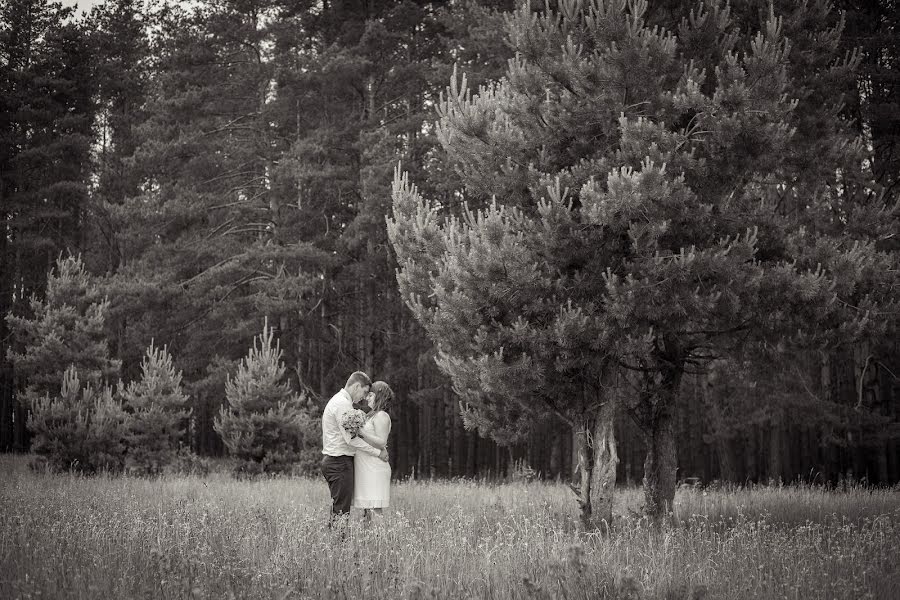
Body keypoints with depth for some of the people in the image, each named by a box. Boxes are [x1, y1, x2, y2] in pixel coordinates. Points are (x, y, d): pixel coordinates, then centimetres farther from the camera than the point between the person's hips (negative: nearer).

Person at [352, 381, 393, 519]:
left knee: (375, 508, -12)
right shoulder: (372, 415, 21)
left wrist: (361, 431, -22)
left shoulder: (382, 416, -9)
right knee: (367, 510, 8)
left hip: (374, 469, -10)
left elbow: (381, 442, -17)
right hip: (365, 468, 10)